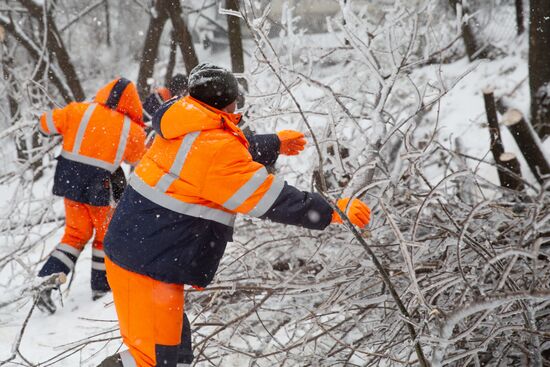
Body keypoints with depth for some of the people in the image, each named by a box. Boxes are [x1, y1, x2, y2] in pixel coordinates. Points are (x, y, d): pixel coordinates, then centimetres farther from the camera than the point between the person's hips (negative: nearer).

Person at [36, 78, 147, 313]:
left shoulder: (80, 111, -2)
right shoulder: (132, 130, -3)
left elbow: (46, 123, 2)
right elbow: (138, 160, 15)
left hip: (69, 180, 3)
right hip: (98, 186, -3)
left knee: (76, 234, 16)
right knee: (106, 235, 19)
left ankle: (45, 281, 2)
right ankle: (101, 287, 26)